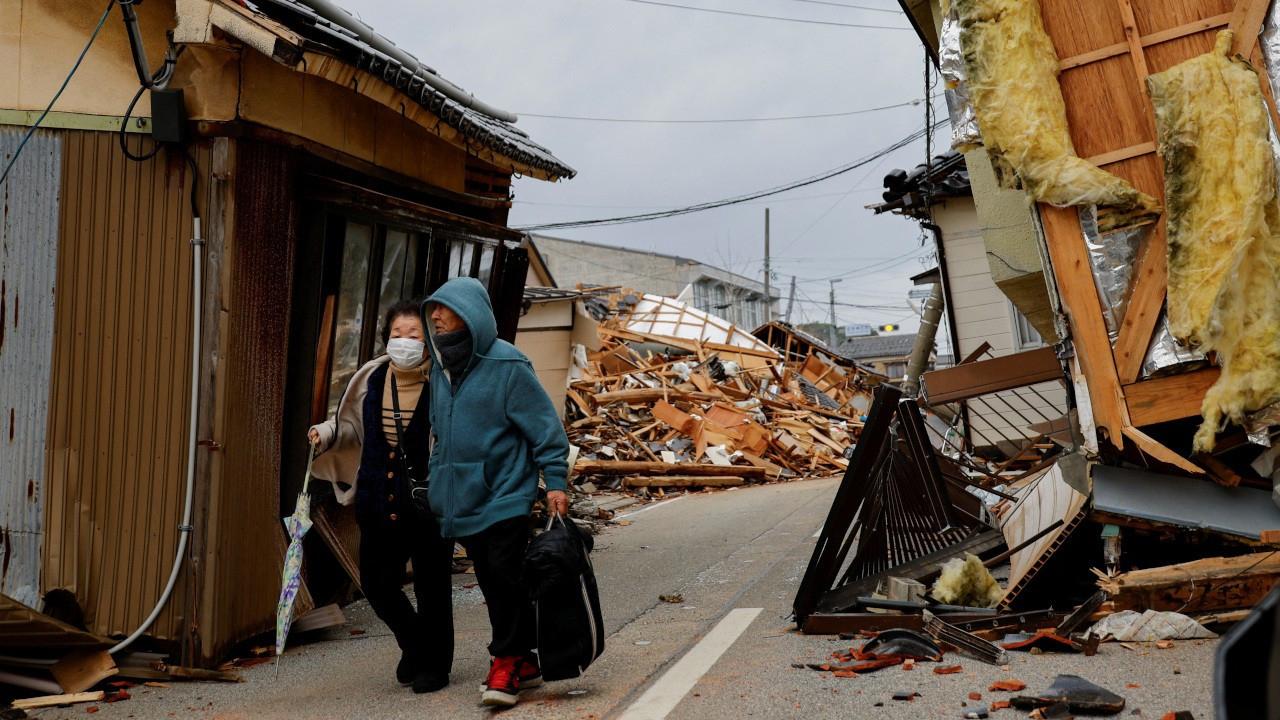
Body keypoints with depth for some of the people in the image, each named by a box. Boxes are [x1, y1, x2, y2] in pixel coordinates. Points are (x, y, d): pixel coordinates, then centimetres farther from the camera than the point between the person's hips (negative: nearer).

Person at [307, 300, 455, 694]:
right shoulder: (371, 379, 3)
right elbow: (351, 424, 19)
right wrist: (326, 435, 1)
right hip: (379, 502, 5)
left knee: (431, 586, 7)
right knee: (377, 583, 10)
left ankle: (434, 662, 27)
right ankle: (415, 643, 37)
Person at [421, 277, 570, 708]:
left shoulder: (506, 365, -10)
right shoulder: (441, 368, 11)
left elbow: (545, 426, -9)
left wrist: (555, 482, -13)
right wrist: (440, 486, 21)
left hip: (506, 497, -7)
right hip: (463, 501, 7)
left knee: (505, 579, -9)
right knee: (491, 585, 11)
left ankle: (505, 665, 1)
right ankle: (524, 662, 21)